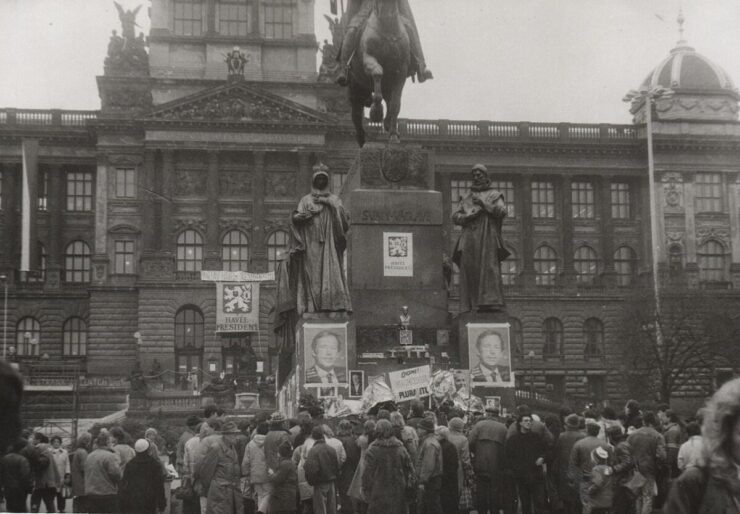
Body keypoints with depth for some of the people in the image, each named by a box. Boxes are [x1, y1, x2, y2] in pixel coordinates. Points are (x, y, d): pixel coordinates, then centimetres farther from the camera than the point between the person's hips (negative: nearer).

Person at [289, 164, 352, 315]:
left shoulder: (334, 199, 17)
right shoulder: (306, 200, 15)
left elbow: (344, 218, 1)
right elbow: (295, 218, 2)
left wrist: (330, 204, -6)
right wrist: (308, 213, -14)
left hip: (329, 244, 0)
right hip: (311, 244, 0)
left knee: (331, 273, -11)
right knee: (312, 275, -8)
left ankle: (334, 305, -15)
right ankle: (312, 307, -12)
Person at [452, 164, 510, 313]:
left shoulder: (494, 195, 16)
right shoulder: (466, 199, 25)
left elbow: (502, 211, -1)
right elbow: (455, 217, 14)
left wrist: (483, 203, -6)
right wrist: (469, 215, -5)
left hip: (487, 238, -3)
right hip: (469, 239, 3)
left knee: (488, 267, -16)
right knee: (469, 271, -8)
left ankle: (491, 302, -23)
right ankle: (470, 306, -12)